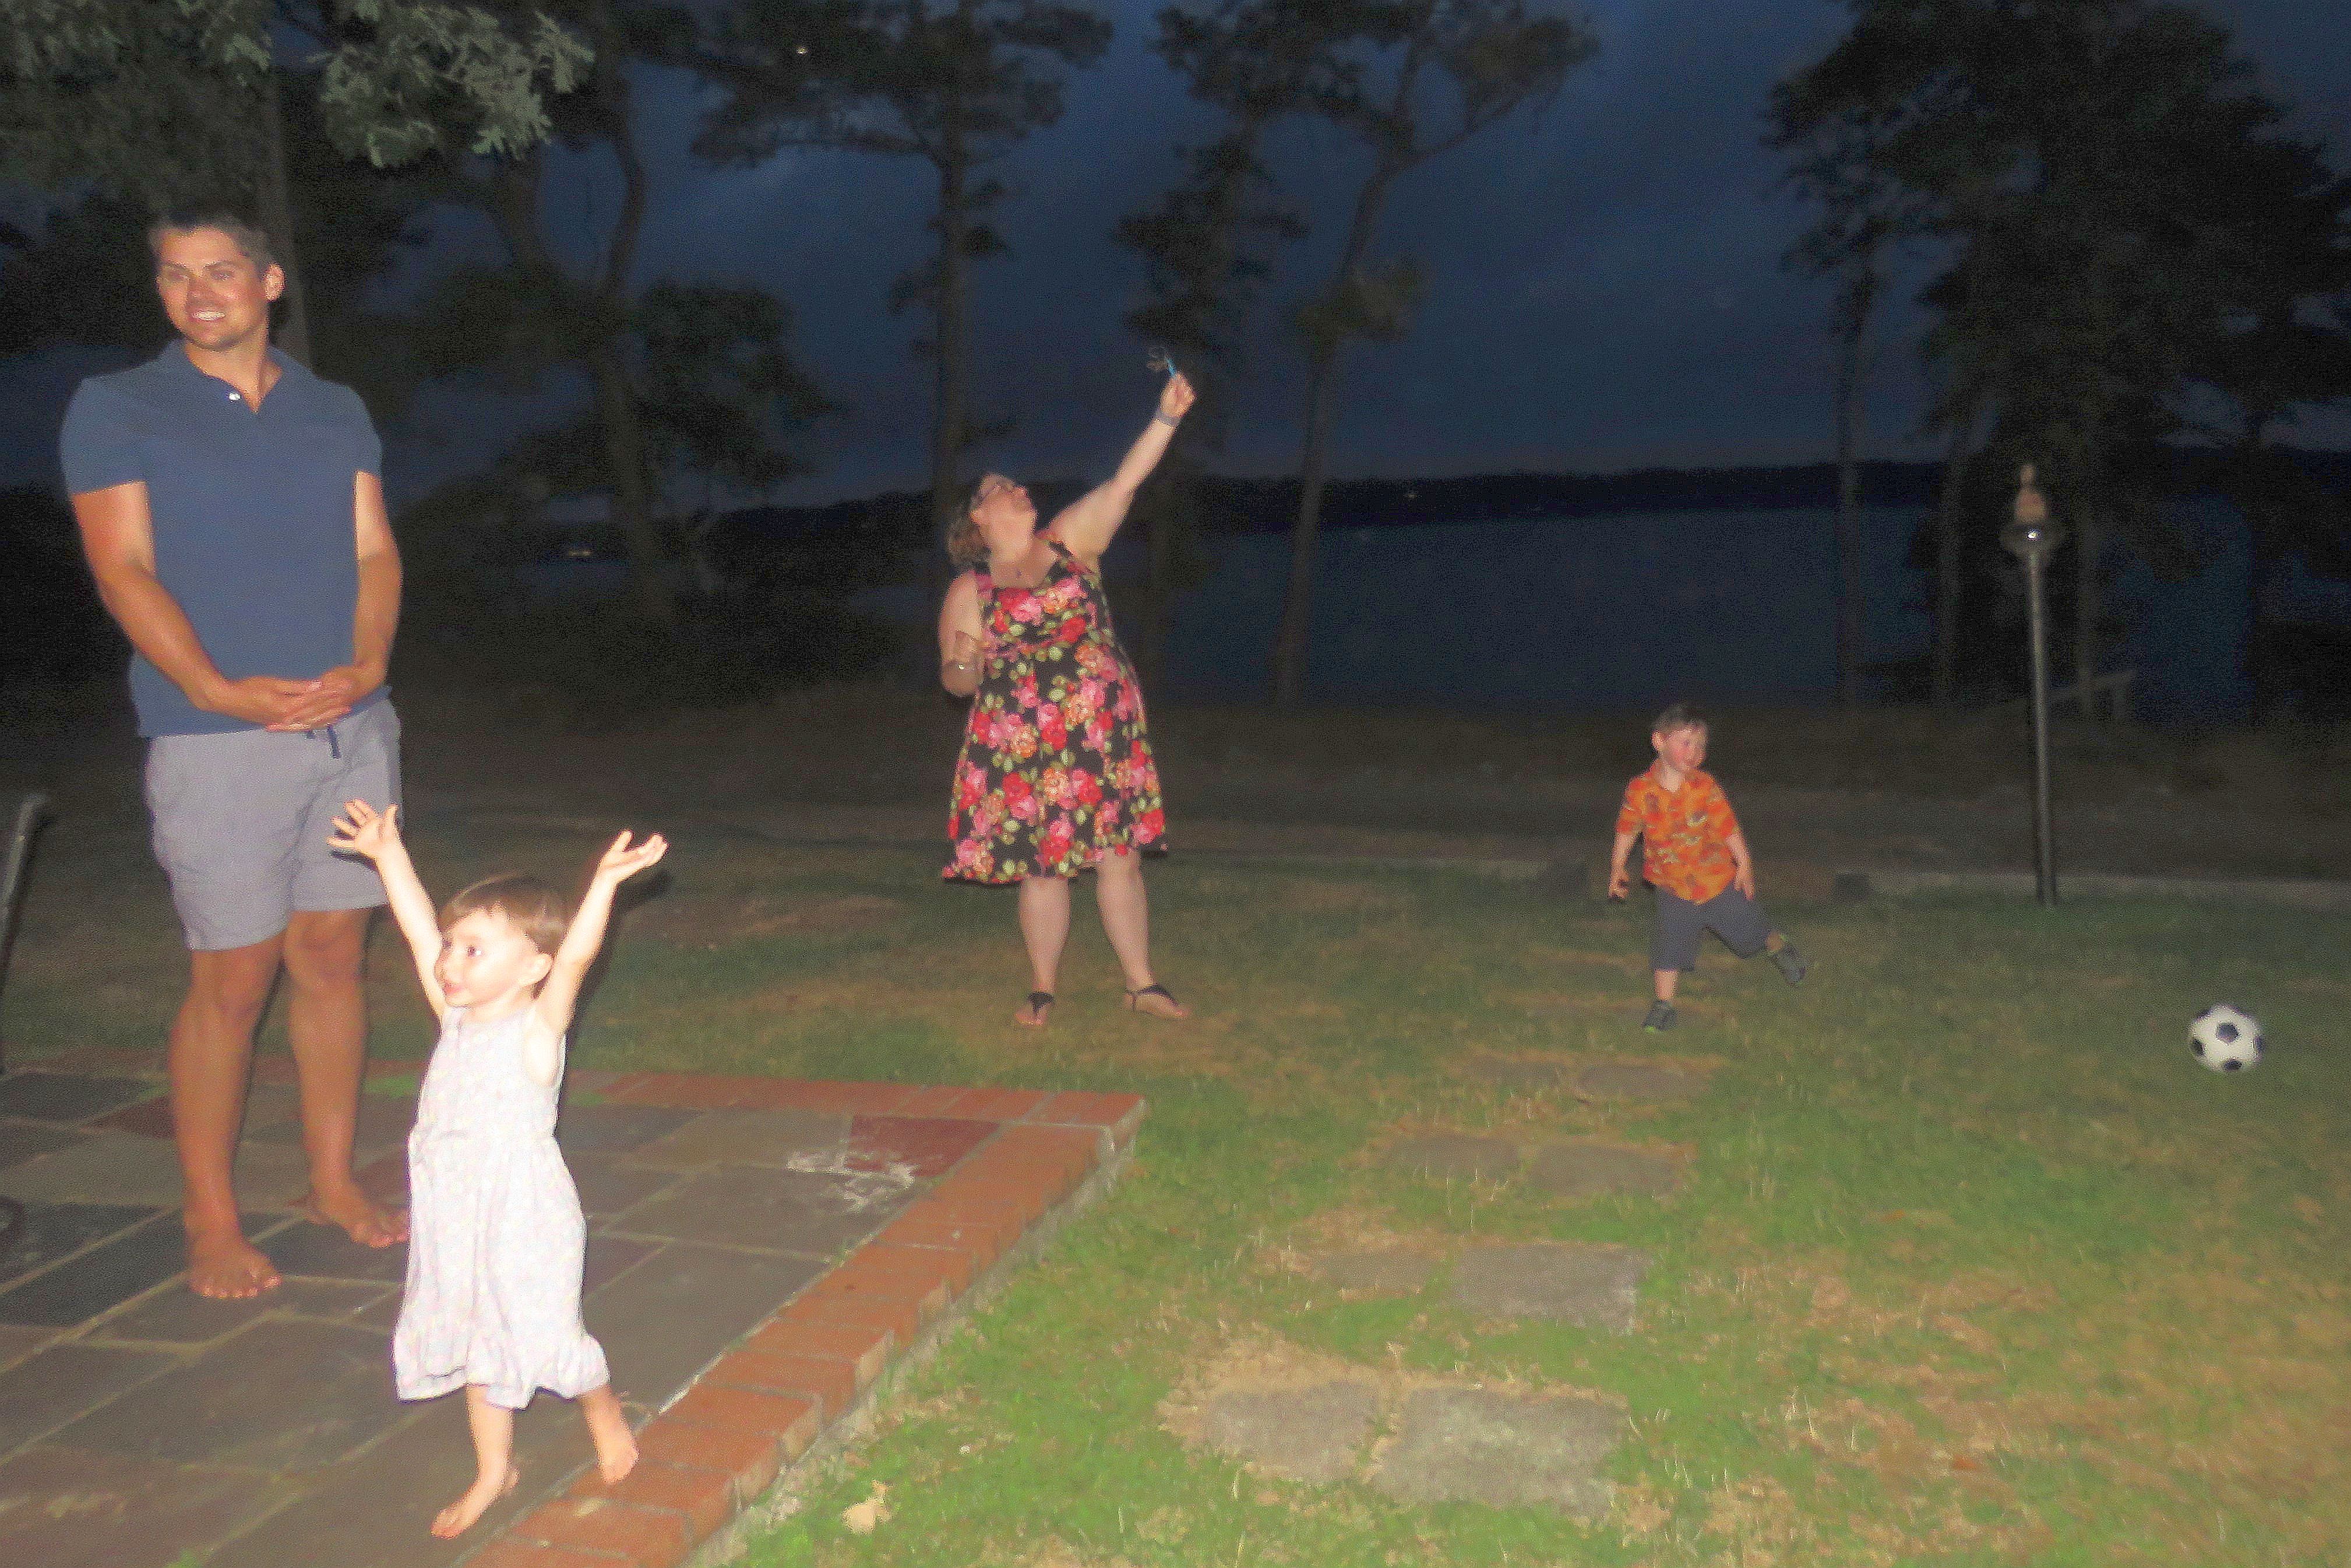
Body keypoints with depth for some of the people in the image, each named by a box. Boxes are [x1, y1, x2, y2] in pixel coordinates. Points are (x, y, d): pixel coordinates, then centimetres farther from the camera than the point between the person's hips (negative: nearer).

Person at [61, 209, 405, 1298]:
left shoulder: (336, 414, 15)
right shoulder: (115, 410, 4)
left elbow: (374, 553, 8)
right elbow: (124, 570, -5)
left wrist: (367, 664, -10)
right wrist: (218, 690, -18)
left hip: (351, 728, 4)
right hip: (217, 743, -3)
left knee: (330, 959, 9)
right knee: (232, 978, -2)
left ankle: (333, 1181, 23)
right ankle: (211, 1221, 13)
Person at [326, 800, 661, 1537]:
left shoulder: (538, 1028, -15)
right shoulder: (456, 1018, 3)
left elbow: (574, 956, -32)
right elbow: (419, 930, 9)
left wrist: (603, 885, -45)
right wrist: (388, 853, 11)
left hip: (526, 1221, -7)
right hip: (457, 1224, 7)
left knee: (544, 1338, 2)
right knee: (478, 1349, 17)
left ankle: (607, 1416, 31)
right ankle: (493, 1472, 33)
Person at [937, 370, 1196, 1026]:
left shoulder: (1070, 539, 8)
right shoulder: (968, 591, 4)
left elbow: (1124, 482, -1)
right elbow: (955, 680, 7)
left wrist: (1167, 416, -11)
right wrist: (964, 664, -16)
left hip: (1103, 733, 2)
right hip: (1024, 746, -1)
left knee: (1119, 854, 5)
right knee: (1044, 867, 3)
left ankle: (1141, 982, 16)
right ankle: (1043, 989, 20)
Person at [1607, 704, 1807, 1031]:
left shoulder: (1705, 787, -15)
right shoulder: (1640, 790, -16)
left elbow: (1728, 826, -5)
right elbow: (1627, 830, -2)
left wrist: (1744, 863, 0)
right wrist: (1617, 869, 3)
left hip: (1719, 879, 1)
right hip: (1674, 887, 0)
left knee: (1747, 927, 18)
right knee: (1670, 942, -2)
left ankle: (1781, 949, 49)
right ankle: (1664, 1004, 12)